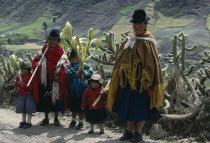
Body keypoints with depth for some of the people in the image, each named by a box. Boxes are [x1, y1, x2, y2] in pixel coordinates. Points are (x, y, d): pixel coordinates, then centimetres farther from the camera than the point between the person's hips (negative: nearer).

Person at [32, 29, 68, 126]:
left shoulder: (59, 51, -2)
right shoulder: (44, 49, 6)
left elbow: (60, 65, -7)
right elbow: (36, 61, 5)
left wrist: (58, 76, -18)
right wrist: (37, 64, -17)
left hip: (55, 78, -2)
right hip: (44, 78, 3)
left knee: (56, 96, 2)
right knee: (44, 97, 7)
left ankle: (56, 119, 15)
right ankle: (46, 118, 19)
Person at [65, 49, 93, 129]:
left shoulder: (83, 65, -4)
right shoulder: (69, 67, 1)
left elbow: (91, 71, -11)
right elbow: (68, 76, -12)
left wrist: (85, 73, -26)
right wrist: (76, 74, -24)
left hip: (82, 89, -3)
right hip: (73, 89, 3)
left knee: (80, 105, 2)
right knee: (73, 105, 14)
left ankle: (81, 122, 15)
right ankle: (73, 120, 31)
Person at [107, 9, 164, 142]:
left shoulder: (148, 42, -8)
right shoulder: (129, 40, 10)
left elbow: (152, 64, -12)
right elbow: (122, 60, 14)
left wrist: (148, 82, -16)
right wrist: (119, 78, 10)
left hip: (141, 80, -6)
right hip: (128, 80, 6)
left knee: (140, 107, 1)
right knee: (128, 105, 11)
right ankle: (129, 131, 21)